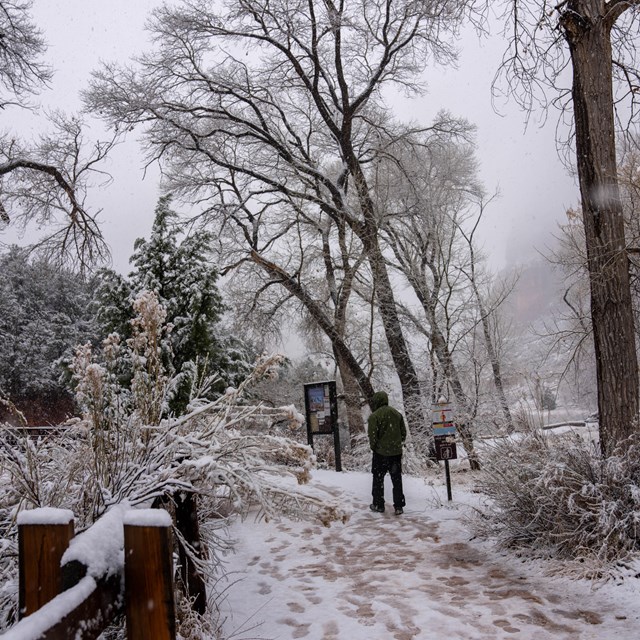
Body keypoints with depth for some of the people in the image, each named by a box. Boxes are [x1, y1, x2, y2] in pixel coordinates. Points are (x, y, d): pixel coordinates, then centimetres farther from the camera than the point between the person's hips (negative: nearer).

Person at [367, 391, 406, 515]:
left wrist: (373, 447, 2)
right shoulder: (397, 414, 5)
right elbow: (403, 433, 9)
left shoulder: (374, 416, -14)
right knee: (397, 479, 11)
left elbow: (372, 436, -15)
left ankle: (378, 505, 18)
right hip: (396, 452, 5)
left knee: (378, 479, 11)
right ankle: (399, 506, 12)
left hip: (381, 453, -4)